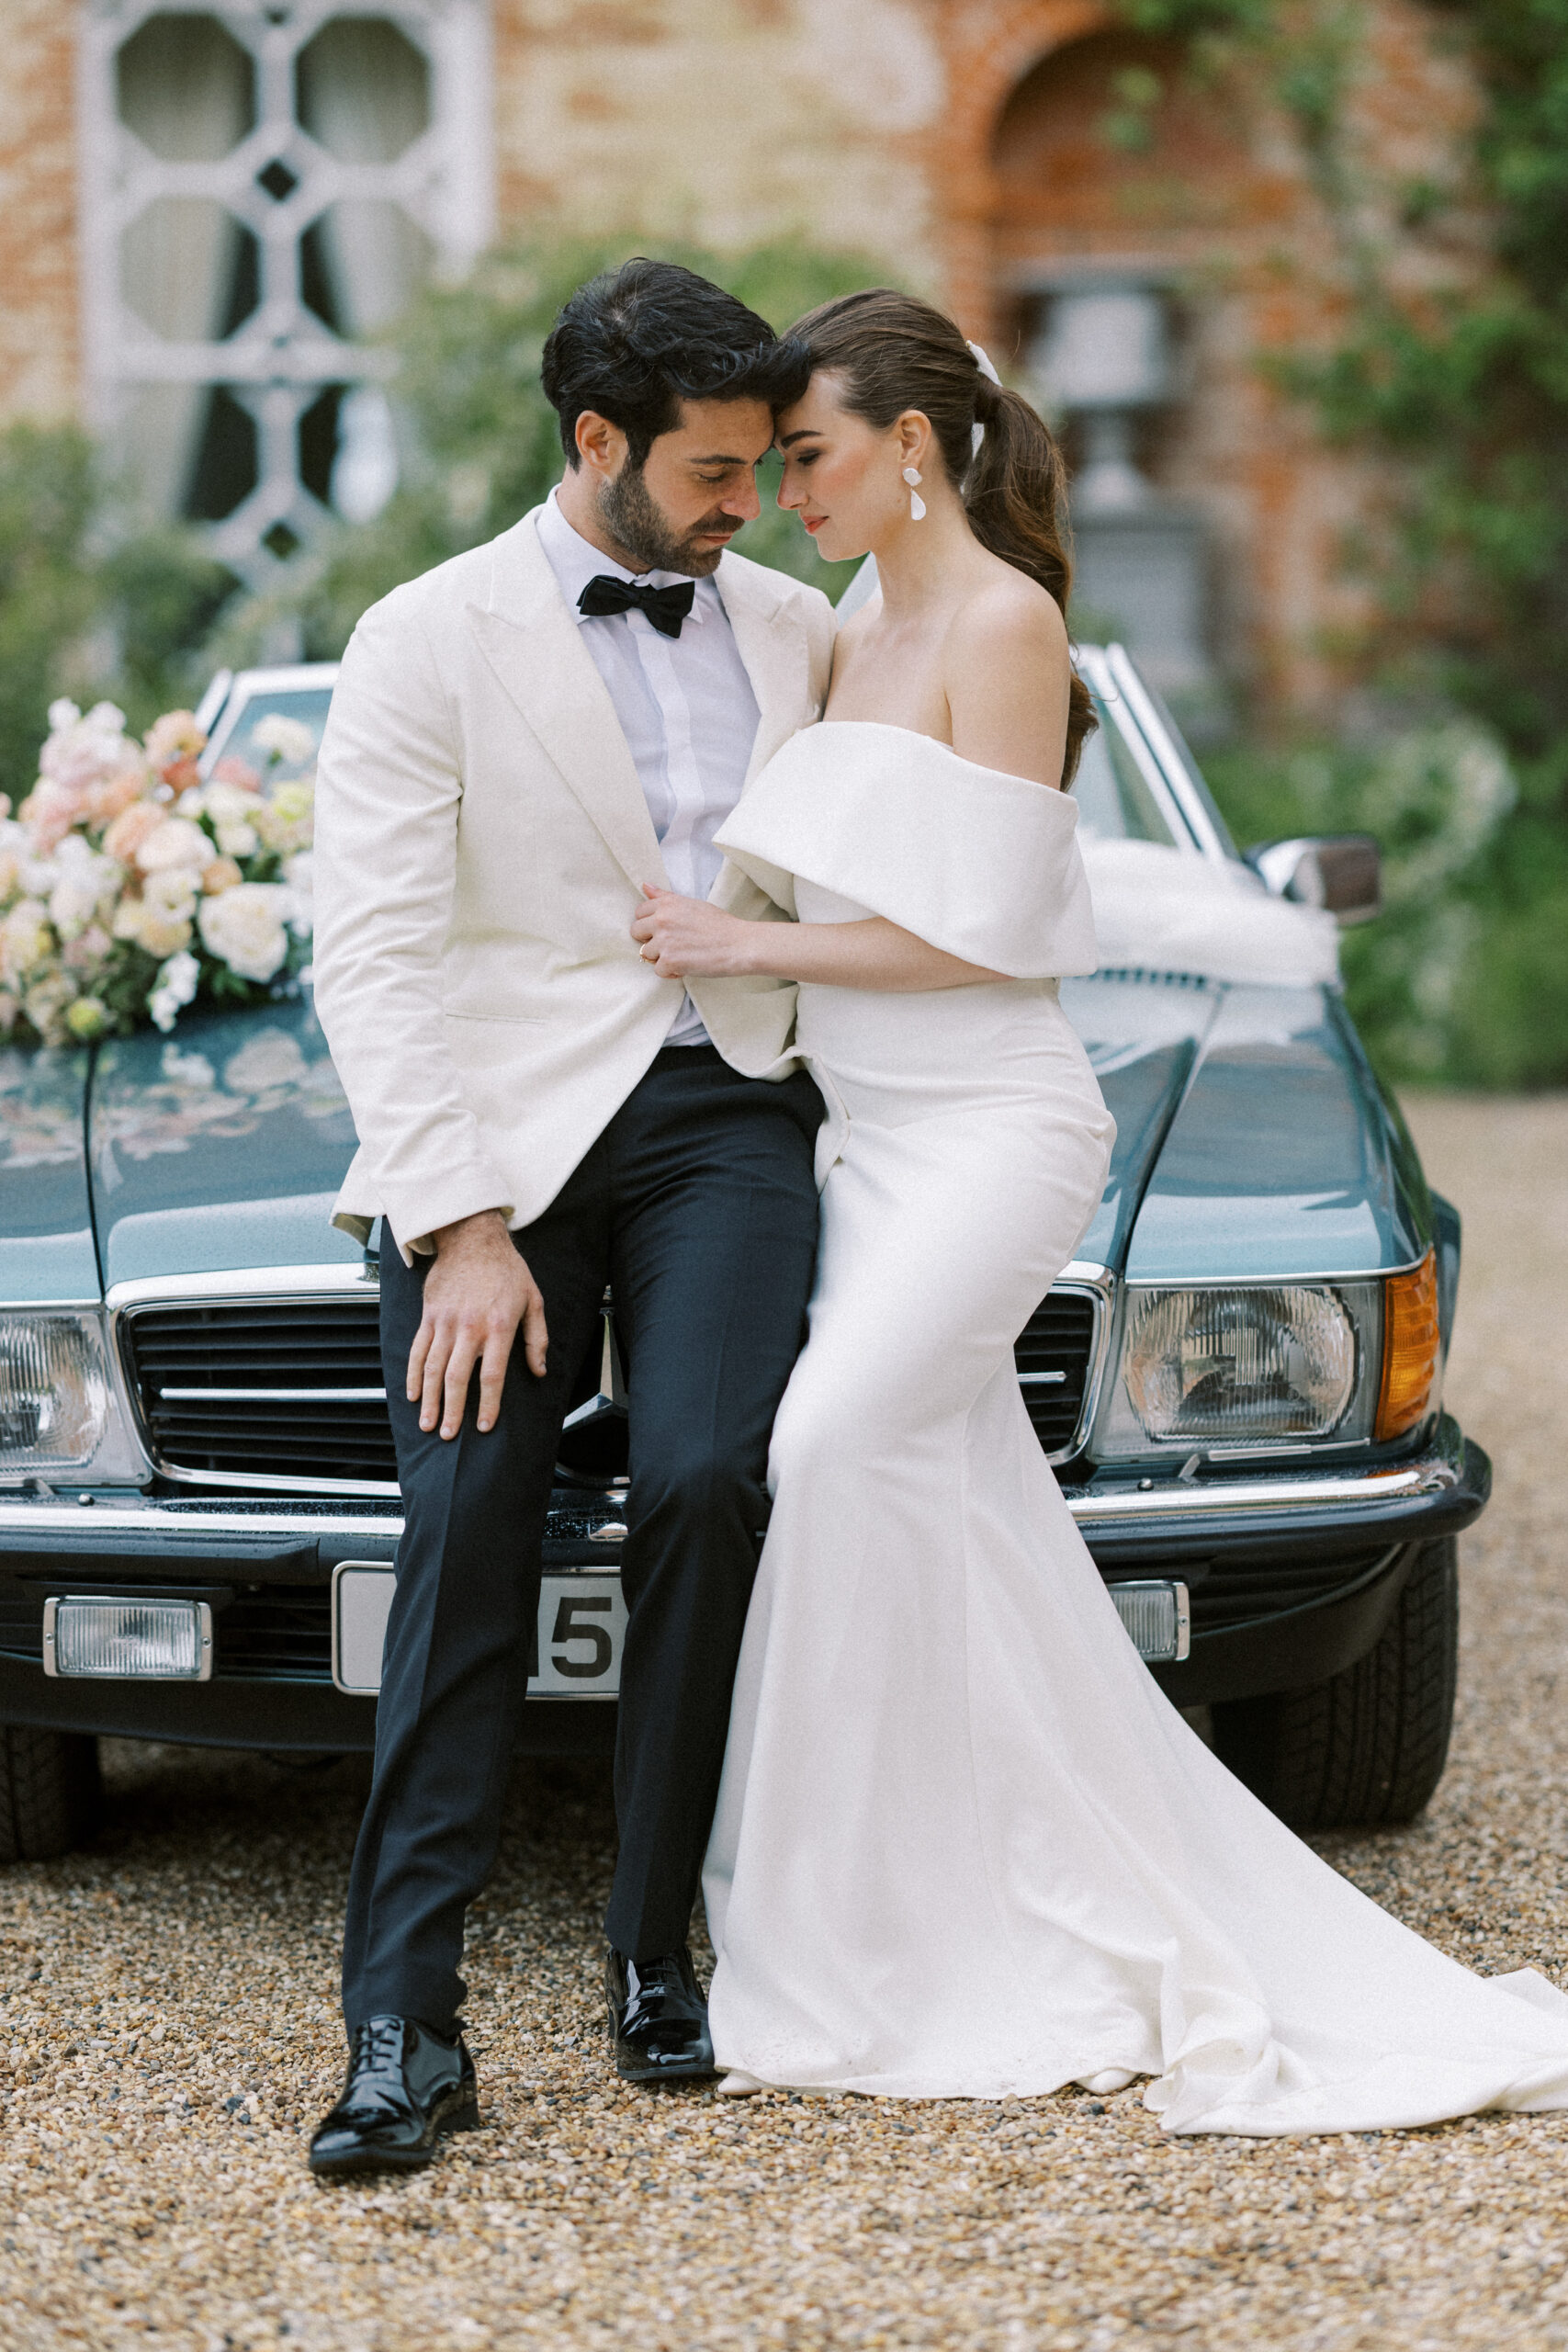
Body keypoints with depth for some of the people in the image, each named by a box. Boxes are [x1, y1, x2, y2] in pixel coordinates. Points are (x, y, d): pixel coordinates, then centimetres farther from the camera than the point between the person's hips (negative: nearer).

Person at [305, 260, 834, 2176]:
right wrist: (460, 1225, -14)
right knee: (466, 1540, -12)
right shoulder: (430, 641, 2)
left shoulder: (796, 632, 15)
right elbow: (375, 957, -6)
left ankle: (654, 1954, -5)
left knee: (708, 1488, -18)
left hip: (725, 1113, 3)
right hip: (502, 1125, -2)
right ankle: (403, 2030, -11)